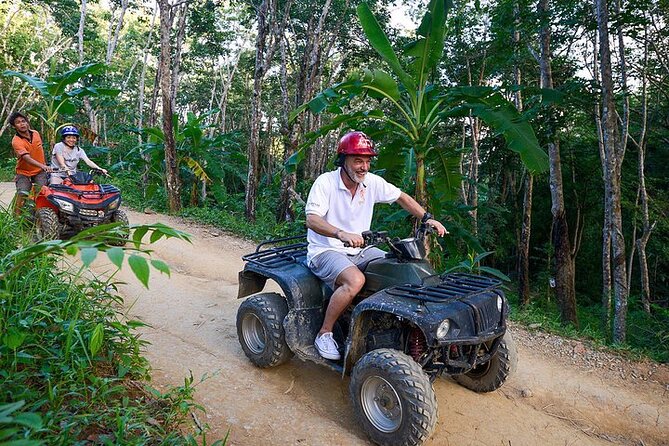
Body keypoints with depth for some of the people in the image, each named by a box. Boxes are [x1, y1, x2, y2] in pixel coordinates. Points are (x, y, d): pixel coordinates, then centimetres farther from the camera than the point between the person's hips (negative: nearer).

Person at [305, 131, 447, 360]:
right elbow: (312, 220, -27)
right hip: (325, 251, -6)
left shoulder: (372, 182, 1)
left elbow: (401, 197, 13)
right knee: (355, 280, -35)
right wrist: (342, 234, -44)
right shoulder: (325, 182, -15)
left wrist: (427, 218, 0)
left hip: (358, 250, 6)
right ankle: (324, 333, -16)